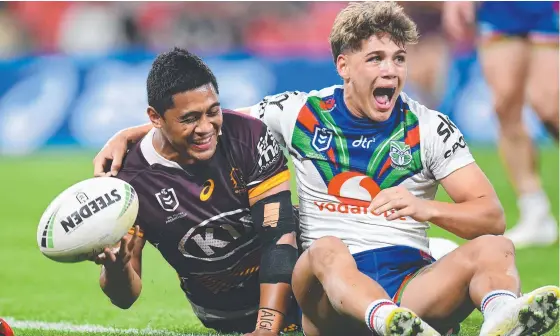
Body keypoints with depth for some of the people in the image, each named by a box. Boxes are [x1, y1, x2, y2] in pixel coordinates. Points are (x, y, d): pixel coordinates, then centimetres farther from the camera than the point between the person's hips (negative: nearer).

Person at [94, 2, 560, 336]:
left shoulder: (430, 128, 8)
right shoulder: (301, 113, 10)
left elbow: (491, 215, 2)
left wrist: (427, 209, -18)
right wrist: (127, 135, 10)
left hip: (411, 281, 1)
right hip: (327, 286, -1)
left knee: (494, 249, -27)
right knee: (327, 250, -36)